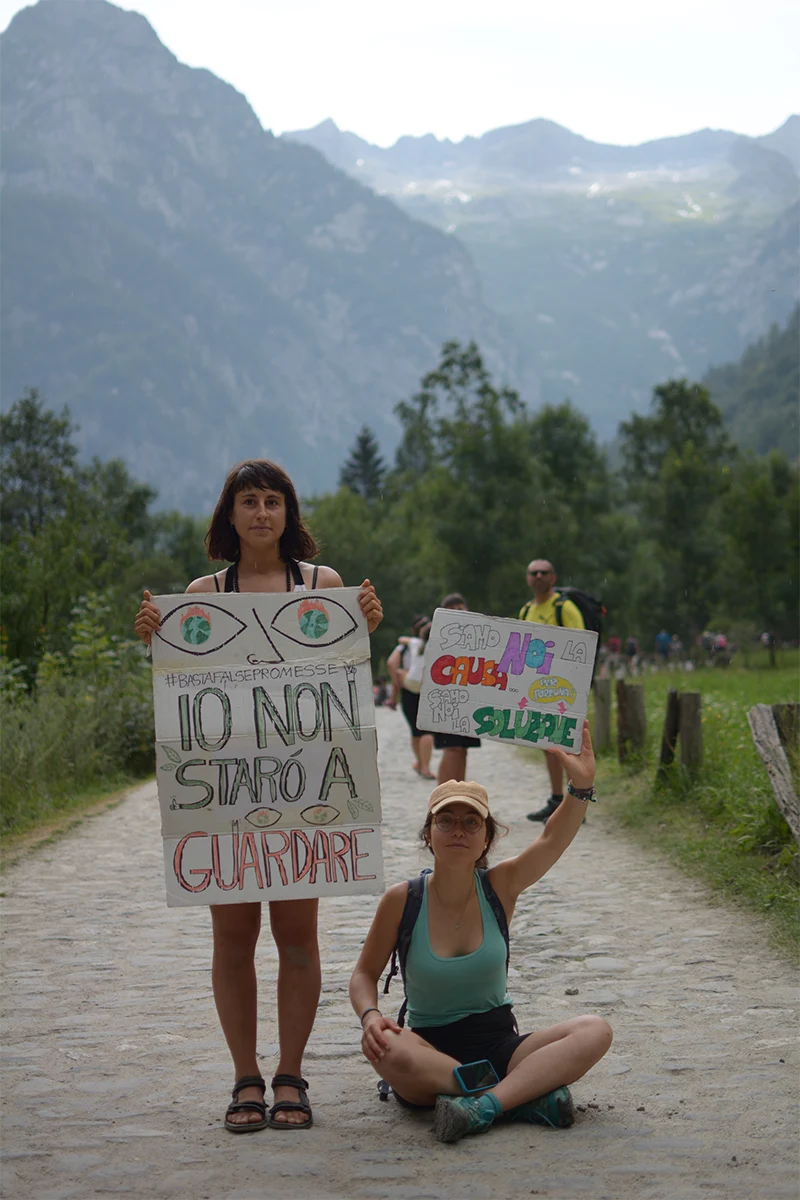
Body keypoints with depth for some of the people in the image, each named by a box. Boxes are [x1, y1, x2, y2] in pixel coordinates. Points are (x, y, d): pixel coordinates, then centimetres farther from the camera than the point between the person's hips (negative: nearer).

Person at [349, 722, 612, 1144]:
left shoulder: (500, 886, -1)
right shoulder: (402, 899, -5)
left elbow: (554, 839, -16)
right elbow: (365, 973, 3)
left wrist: (581, 785, -33)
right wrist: (369, 1015, -18)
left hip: (499, 1044, 2)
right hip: (432, 1051, -2)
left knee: (595, 1032, -22)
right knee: (387, 1050, -37)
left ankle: (488, 1103, -38)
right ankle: (529, 1094, -31)